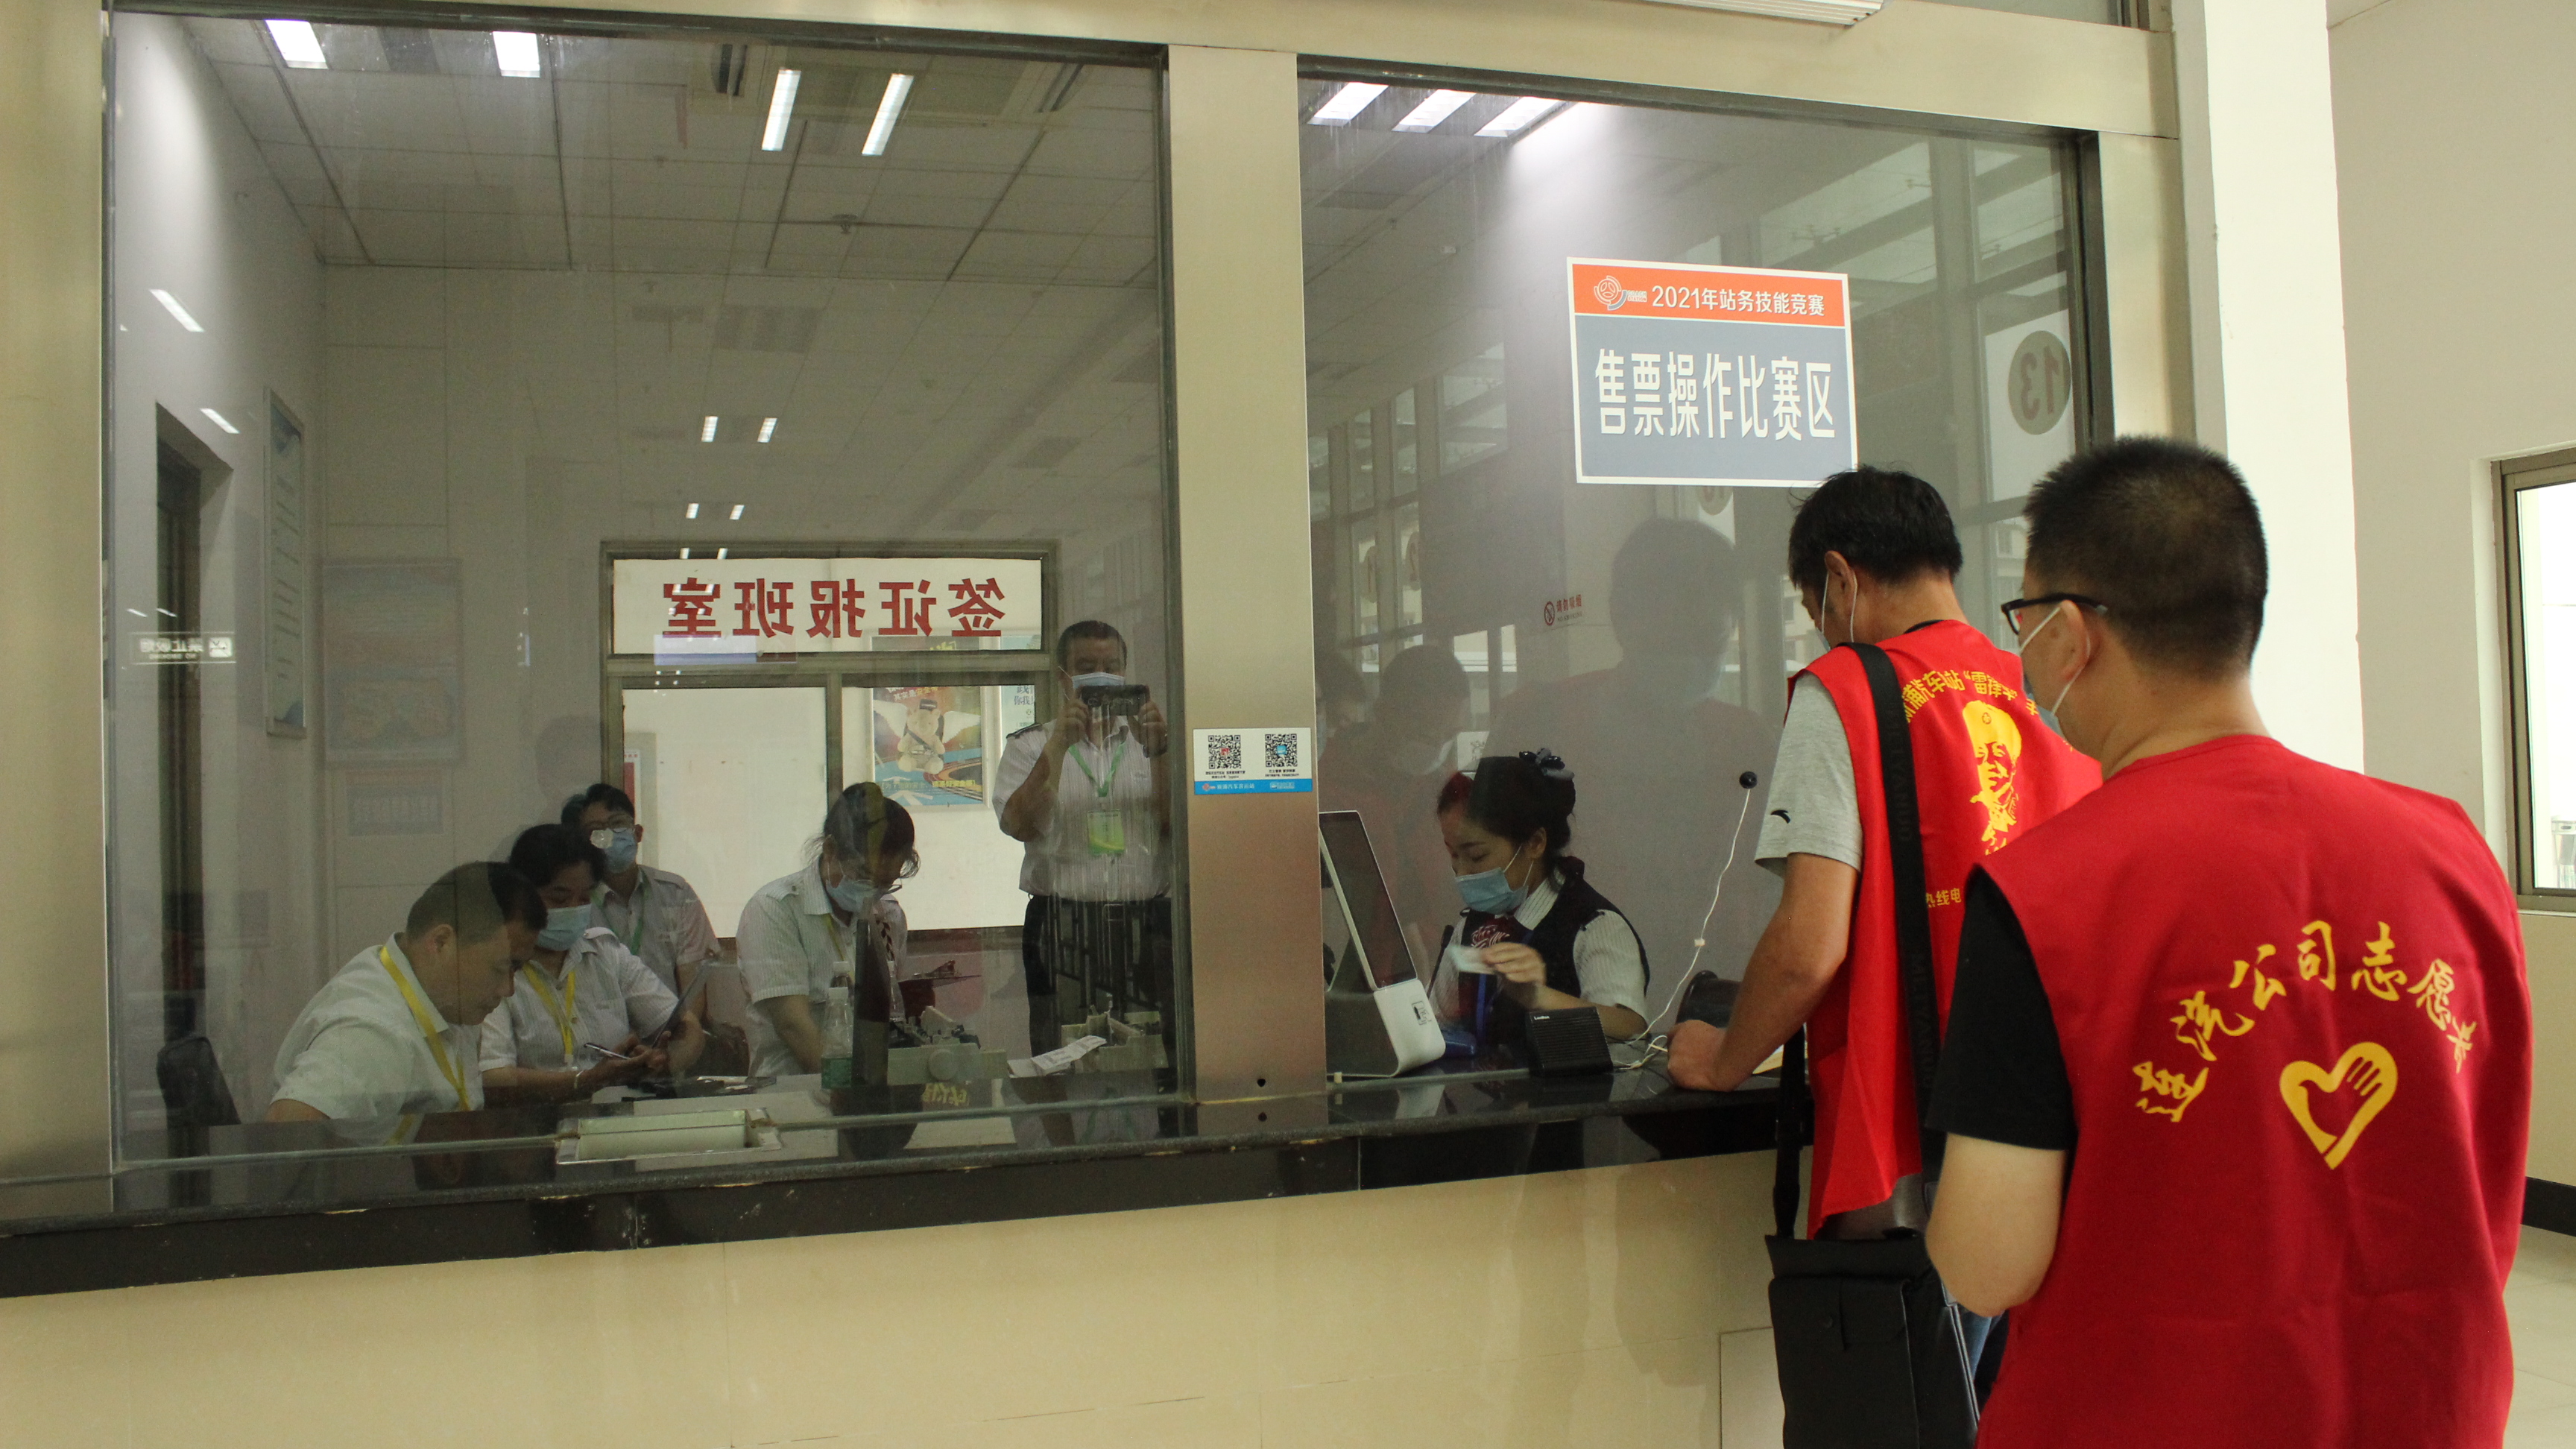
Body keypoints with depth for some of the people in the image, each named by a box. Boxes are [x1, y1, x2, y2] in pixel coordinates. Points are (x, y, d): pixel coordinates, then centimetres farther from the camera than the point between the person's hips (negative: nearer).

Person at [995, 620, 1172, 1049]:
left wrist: (1157, 752, -10)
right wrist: (1058, 745, -13)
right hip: (1064, 929, -1)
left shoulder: (1148, 739, 15)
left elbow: (1177, 824, 2)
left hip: (1147, 927, 1)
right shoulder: (1030, 746, 10)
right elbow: (1018, 825, -7)